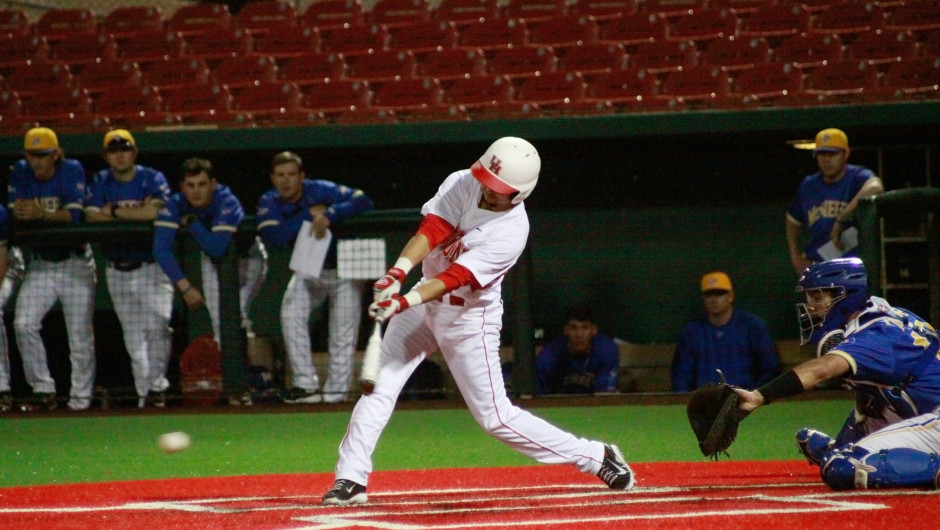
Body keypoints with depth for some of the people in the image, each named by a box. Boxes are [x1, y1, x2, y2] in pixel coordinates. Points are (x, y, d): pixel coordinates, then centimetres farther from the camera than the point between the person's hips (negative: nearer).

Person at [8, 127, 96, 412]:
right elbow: (16, 217, -9)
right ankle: (43, 391, -3)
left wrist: (41, 214, -38)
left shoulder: (72, 171, -10)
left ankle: (80, 400, 6)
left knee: (80, 334, -3)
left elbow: (74, 214, -22)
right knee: (23, 325, -12)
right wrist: (21, 213, -34)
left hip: (75, 262, -3)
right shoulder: (20, 173, -1)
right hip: (40, 264, 3)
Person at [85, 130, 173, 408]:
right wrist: (136, 213, -16)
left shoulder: (152, 179, -5)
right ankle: (142, 390, 11)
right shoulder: (100, 182, 5)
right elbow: (91, 217, -10)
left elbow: (154, 211, -23)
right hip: (117, 270, 4)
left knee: (157, 326, -18)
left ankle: (157, 384, -10)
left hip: (151, 267, -3)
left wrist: (115, 211, -14)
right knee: (132, 334, 6)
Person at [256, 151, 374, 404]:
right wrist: (309, 214, -29)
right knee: (291, 313, -19)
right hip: (308, 271, 3)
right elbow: (275, 236, -28)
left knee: (344, 327, -9)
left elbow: (363, 201, -31)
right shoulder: (269, 203, -11)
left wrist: (330, 215, -42)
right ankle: (306, 385, -18)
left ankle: (335, 391, -1)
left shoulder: (321, 191, -21)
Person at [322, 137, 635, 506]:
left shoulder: (510, 233, -25)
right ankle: (351, 479, -3)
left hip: (469, 320, -5)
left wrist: (405, 303, -44)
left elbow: (454, 278, -32)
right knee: (379, 382, -7)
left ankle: (595, 457, 9)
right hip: (425, 300, 5)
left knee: (495, 417, -3)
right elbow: (430, 230, -22)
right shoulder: (462, 184, -11)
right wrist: (399, 272, -40)